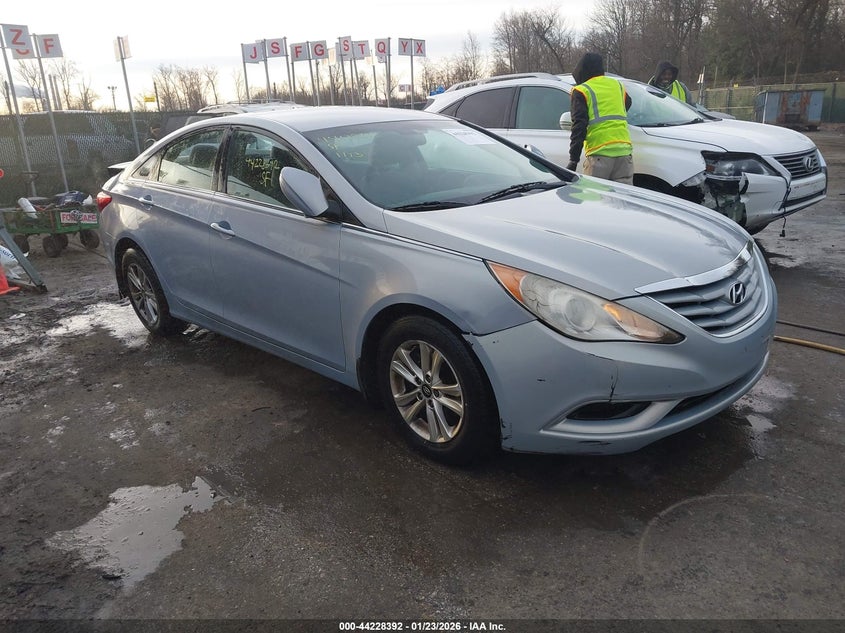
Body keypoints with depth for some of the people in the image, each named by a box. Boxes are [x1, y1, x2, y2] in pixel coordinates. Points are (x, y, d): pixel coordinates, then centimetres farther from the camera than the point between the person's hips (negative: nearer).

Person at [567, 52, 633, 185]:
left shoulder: (582, 91, 1)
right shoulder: (618, 85, 18)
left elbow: (579, 125, -8)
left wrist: (574, 159, -10)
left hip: (599, 153, -5)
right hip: (624, 150, 5)